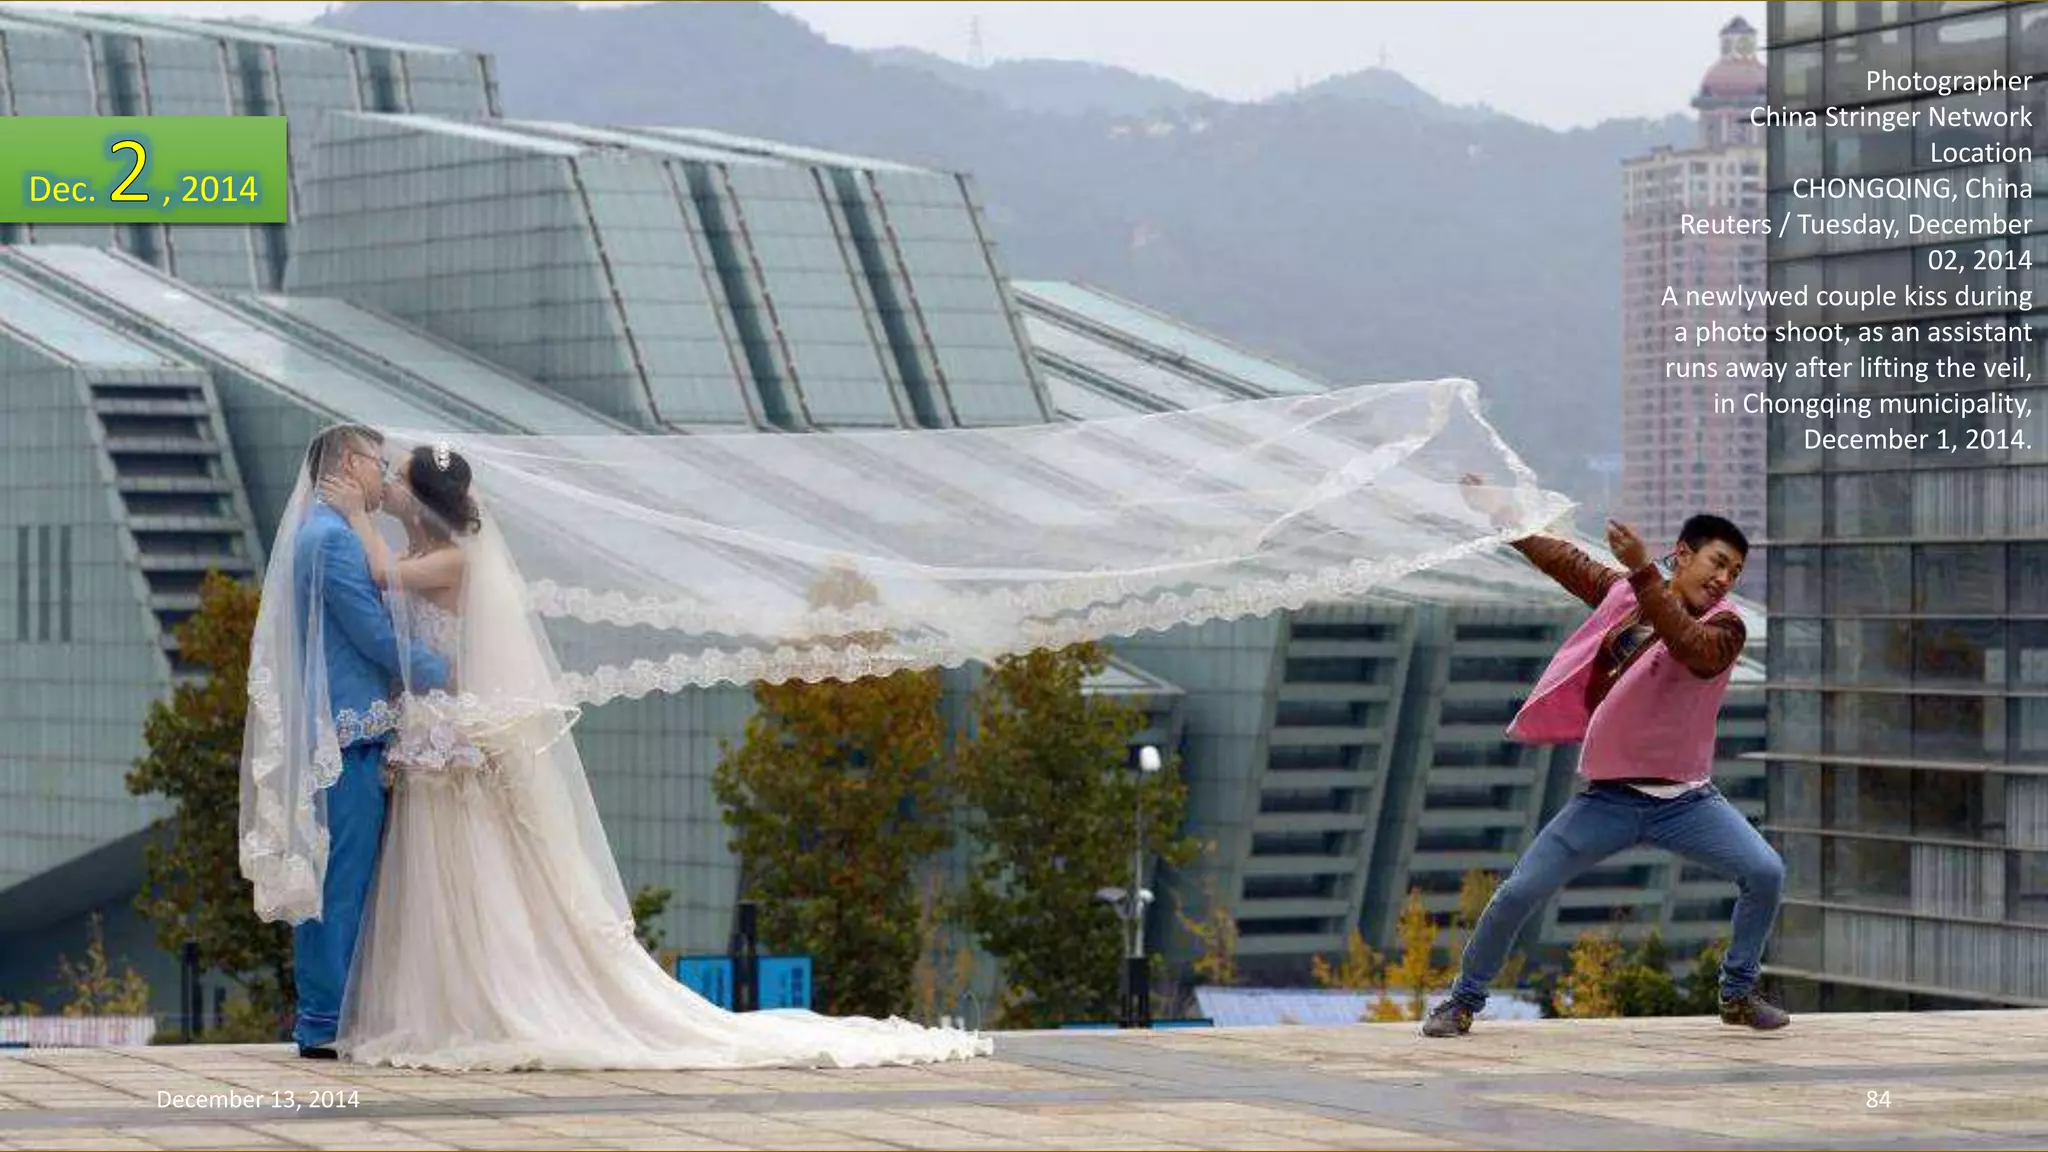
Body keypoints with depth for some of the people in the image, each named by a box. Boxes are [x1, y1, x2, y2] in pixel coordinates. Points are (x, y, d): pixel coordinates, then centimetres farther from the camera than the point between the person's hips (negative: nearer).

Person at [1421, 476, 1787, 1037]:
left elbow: (1691, 648, -32)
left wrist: (1642, 572, -42)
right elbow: (1568, 561, 22)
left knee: (1765, 873, -20)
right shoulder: (1623, 592, 4)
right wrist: (1500, 518, 25)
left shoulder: (1723, 626, -9)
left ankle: (1738, 994, 2)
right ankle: (1464, 1000, 12)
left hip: (1685, 798, -2)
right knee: (1519, 892, -7)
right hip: (1608, 797, 2)